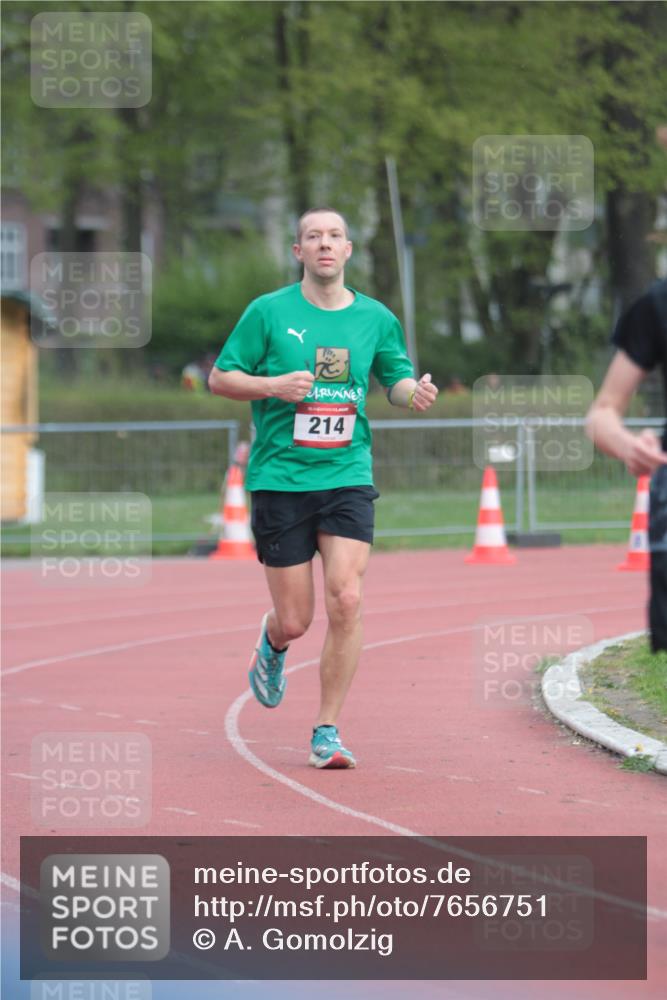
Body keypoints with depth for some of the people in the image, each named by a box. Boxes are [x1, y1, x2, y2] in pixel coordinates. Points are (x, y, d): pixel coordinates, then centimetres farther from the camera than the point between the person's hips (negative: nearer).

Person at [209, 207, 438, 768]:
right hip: (280, 480, -1)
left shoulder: (375, 318, 7)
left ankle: (327, 733, -4)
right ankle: (273, 643, 40)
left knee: (346, 600, -15)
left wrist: (414, 392, -3)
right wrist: (273, 386, -15)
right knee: (295, 620, 0)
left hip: (348, 476, 1)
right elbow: (221, 378, 4)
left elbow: (396, 378, 20)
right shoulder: (269, 312, 0)